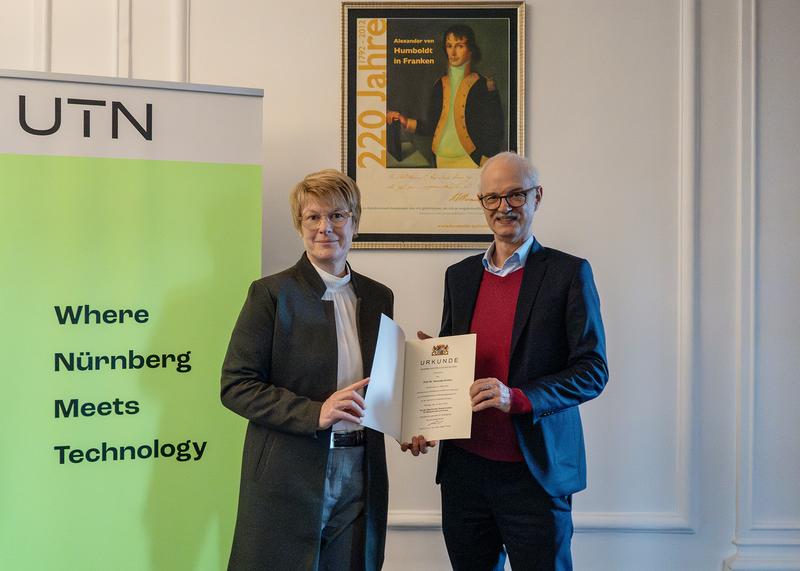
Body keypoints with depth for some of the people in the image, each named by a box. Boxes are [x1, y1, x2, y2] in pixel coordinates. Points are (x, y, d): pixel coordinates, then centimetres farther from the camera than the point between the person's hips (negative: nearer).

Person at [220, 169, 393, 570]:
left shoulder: (377, 297, 9)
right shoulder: (271, 294, -5)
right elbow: (235, 386, -10)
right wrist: (315, 413, -20)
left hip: (360, 478, 4)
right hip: (290, 479, -4)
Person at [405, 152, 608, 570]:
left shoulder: (568, 272, -4)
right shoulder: (460, 276, 10)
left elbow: (592, 370, -8)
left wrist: (517, 398, -22)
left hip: (535, 473, -4)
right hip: (464, 469, 4)